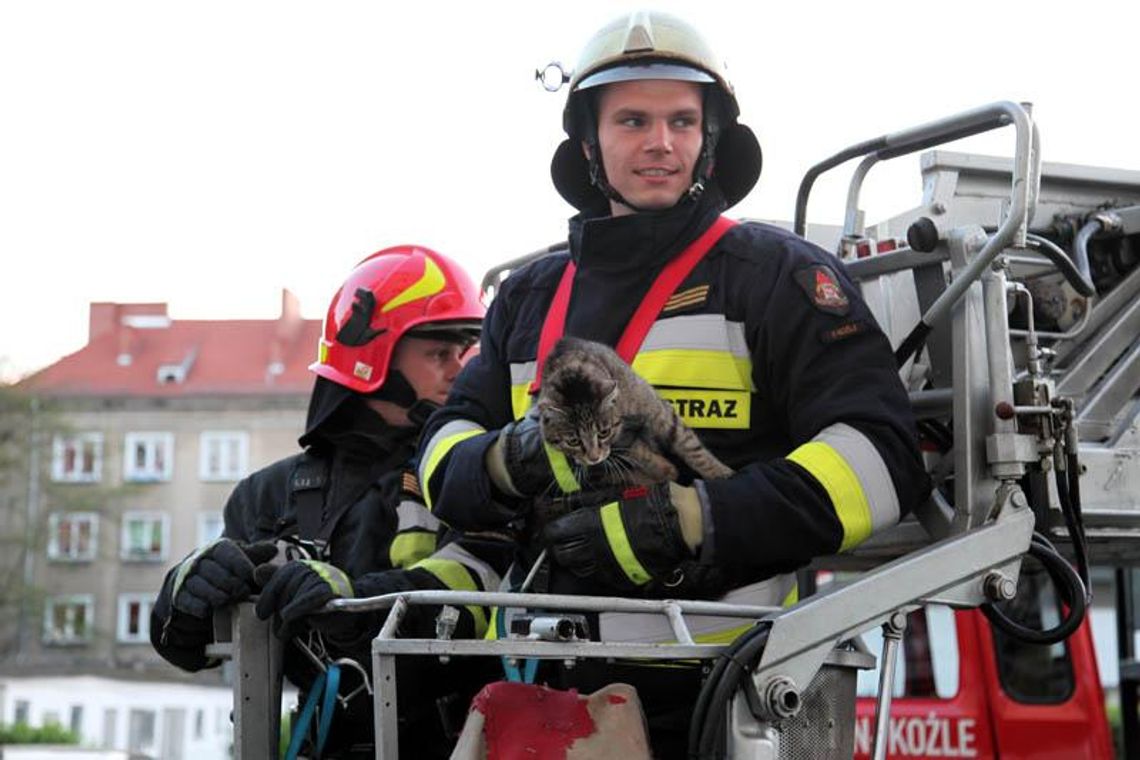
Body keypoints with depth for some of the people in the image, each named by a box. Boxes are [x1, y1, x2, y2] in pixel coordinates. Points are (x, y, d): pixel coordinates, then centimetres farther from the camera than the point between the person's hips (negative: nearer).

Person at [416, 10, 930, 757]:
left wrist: (687, 528, -22)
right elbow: (448, 451, 14)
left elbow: (879, 454, -12)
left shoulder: (777, 274, -1)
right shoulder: (530, 297, 16)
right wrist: (510, 462, -11)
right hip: (552, 687, 5)